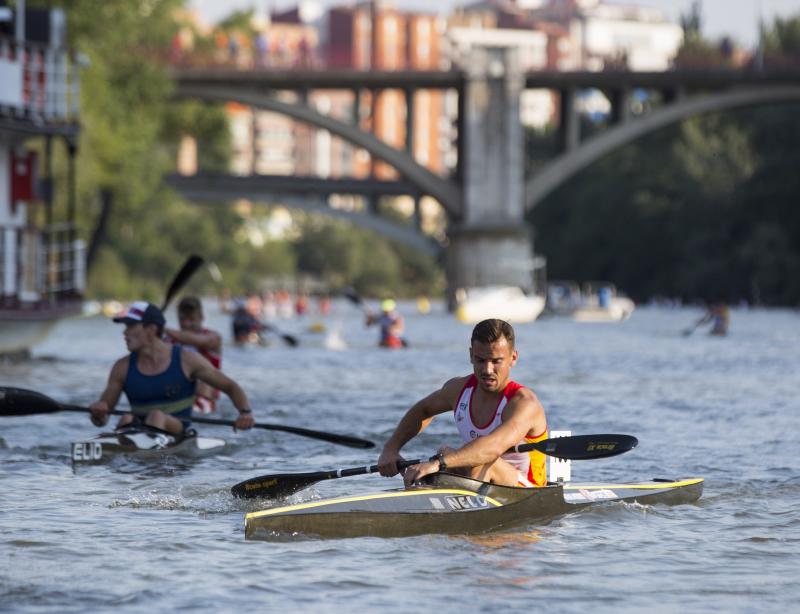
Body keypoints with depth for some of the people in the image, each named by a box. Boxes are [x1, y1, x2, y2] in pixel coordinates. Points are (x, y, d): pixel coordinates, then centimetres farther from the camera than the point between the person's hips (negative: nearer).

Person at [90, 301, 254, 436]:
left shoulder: (186, 360, 1)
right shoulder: (123, 368, 8)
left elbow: (231, 387, 7)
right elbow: (101, 420, 11)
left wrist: (245, 412, -12)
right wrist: (98, 414, -14)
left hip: (179, 433, -2)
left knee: (157, 416, -34)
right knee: (126, 420, -30)